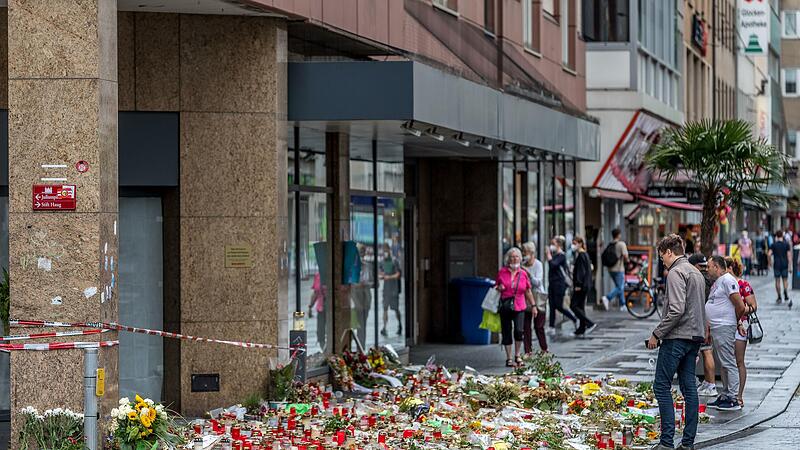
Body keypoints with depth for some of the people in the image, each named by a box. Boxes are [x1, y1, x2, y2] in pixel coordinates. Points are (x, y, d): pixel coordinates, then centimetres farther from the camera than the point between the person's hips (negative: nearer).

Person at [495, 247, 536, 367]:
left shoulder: (523, 274, 5)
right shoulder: (502, 272, 4)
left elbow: (527, 291, 13)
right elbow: (497, 286, 16)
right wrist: (499, 288, -7)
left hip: (519, 306, -1)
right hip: (505, 306, 1)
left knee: (519, 331, -14)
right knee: (507, 332, 3)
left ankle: (517, 356, 6)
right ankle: (509, 359, 13)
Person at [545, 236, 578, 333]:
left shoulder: (561, 255, -11)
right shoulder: (554, 255, 13)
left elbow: (553, 264, -25)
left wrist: (548, 253, -18)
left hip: (559, 284, -8)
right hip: (552, 283, 8)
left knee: (559, 306, -5)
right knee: (552, 307, 4)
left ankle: (575, 320, 10)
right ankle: (552, 328, 4)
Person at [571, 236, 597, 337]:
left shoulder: (581, 256, -14)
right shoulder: (585, 254, 16)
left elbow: (581, 271, -19)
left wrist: (578, 285, -21)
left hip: (581, 285, -10)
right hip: (586, 285, 10)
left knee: (573, 306, -8)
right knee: (581, 307, 12)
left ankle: (590, 324, -11)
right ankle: (581, 330, 12)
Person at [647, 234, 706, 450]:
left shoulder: (676, 272, -12)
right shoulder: (697, 273, 18)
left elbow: (676, 310, -21)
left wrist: (657, 334, -15)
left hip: (677, 337, -9)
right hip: (695, 337, 9)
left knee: (662, 386, -6)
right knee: (689, 387, 9)